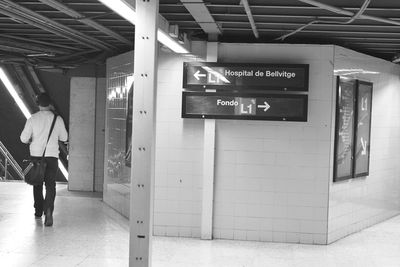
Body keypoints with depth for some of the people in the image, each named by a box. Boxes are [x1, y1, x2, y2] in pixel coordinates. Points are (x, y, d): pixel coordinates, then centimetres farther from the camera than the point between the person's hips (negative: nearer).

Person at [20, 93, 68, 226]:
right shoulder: (57, 119, -2)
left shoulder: (32, 119, -4)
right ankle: (48, 210, -21)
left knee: (37, 184, 18)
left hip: (36, 155, 1)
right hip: (52, 155, -1)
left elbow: (23, 139, -3)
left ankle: (38, 210, 29)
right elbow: (64, 138, 8)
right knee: (50, 184, -1)